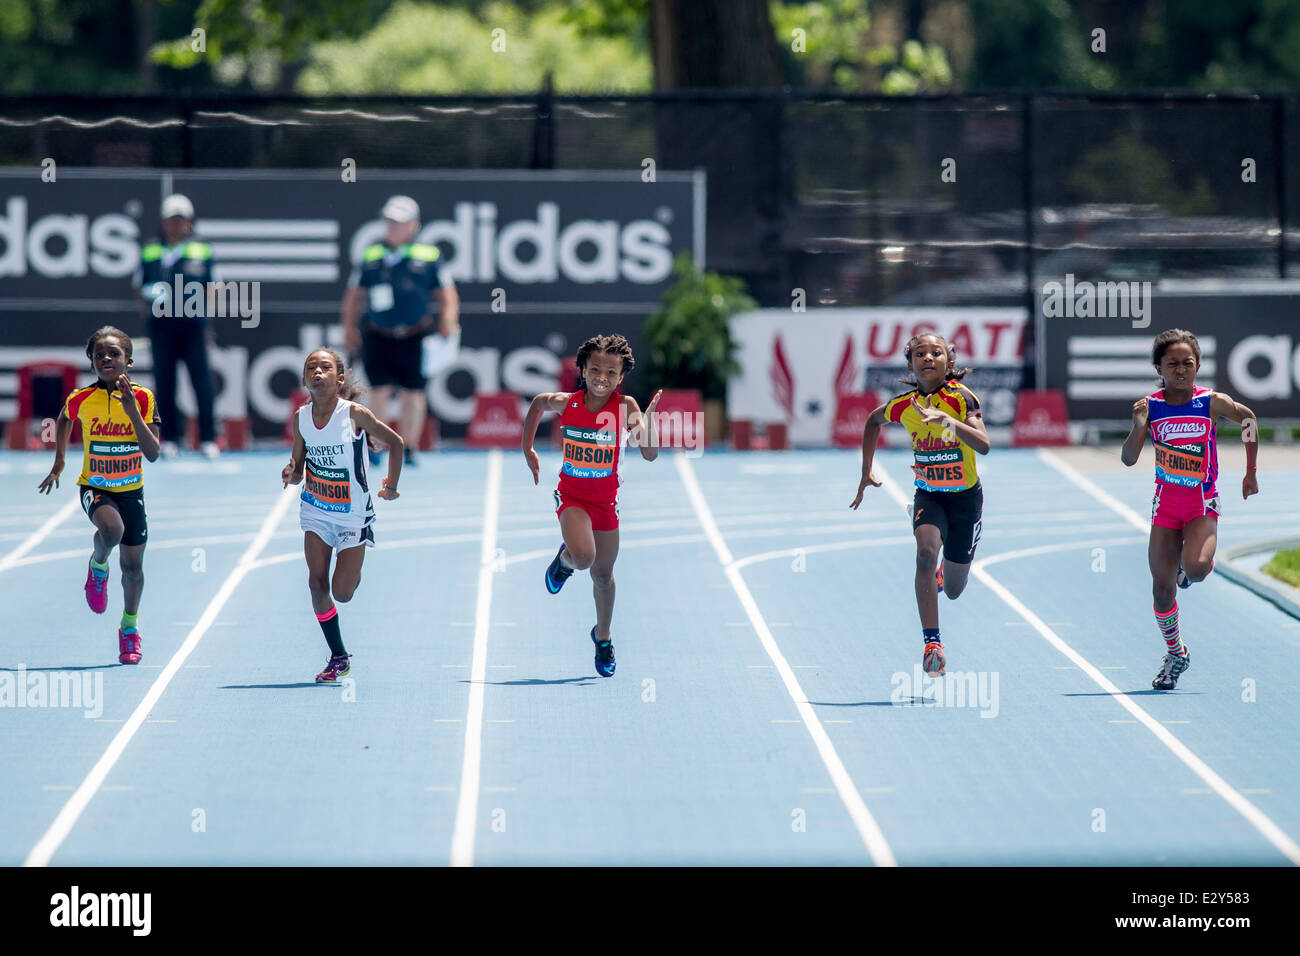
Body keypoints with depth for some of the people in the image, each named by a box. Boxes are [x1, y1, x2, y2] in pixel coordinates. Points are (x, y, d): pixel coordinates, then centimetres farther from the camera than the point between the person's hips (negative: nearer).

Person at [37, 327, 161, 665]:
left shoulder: (142, 398, -12)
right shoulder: (81, 399, -11)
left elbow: (153, 453, -17)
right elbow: (64, 421, 13)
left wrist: (132, 411, -26)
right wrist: (58, 463, 14)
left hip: (131, 490, 2)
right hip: (94, 487, -2)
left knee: (132, 564, 9)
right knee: (112, 528, -34)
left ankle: (129, 627, 34)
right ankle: (98, 568, 0)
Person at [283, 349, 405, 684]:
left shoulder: (355, 414, -17)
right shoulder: (301, 417, -5)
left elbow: (396, 442, -4)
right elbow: (298, 466, 4)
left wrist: (391, 485, -2)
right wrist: (291, 474, -19)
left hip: (354, 515, -3)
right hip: (316, 512, 3)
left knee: (342, 593, -8)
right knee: (317, 584, -7)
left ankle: (354, 572, 31)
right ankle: (338, 657, 8)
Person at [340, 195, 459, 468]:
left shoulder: (428, 257, 3)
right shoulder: (371, 257, 8)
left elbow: (447, 294, 7)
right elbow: (354, 295, 16)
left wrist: (448, 320, -10)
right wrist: (350, 327, 8)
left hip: (415, 339, -1)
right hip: (378, 337, 1)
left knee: (413, 393, 3)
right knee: (379, 391, -7)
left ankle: (408, 449, 14)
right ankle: (373, 446, 1)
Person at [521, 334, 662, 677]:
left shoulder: (626, 407, -17)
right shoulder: (564, 403, -14)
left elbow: (650, 454, -23)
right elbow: (537, 403, 10)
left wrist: (648, 418, -38)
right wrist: (528, 450, 13)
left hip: (606, 500, 1)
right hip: (571, 495, -1)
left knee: (603, 573, 13)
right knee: (584, 556, -27)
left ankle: (603, 635, 39)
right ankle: (564, 559, 11)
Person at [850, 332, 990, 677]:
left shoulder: (961, 398, -21)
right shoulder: (903, 405, -11)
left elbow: (983, 445, -35)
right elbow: (873, 420, 13)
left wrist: (947, 419, -47)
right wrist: (866, 472, 11)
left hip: (966, 496, -1)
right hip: (928, 494, 1)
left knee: (953, 590, 11)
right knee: (926, 552, -31)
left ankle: (945, 572, 51)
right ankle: (932, 642, -29)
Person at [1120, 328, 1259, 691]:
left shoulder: (1212, 402, -10)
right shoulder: (1150, 406, -8)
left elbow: (1247, 417, 10)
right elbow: (1128, 459, -11)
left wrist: (1251, 473, 10)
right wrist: (1139, 426, -30)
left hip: (1202, 504, -2)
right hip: (1165, 503, 2)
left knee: (1196, 568, -28)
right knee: (1161, 588, 1)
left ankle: (1189, 568, 11)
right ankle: (1175, 653, 22)